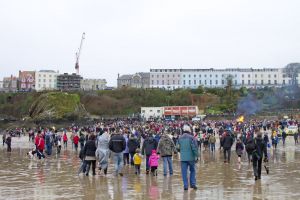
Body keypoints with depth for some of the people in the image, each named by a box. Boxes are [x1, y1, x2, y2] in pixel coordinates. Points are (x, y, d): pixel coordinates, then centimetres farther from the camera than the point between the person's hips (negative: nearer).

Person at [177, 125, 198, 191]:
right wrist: (196, 156, -6)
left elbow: (178, 148, 11)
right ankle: (193, 184, 13)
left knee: (184, 172, 5)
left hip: (183, 158, 2)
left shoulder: (180, 138, 4)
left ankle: (185, 185, 3)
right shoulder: (191, 138, -9)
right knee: (192, 170, 14)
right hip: (191, 157, -2)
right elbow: (194, 147, -12)